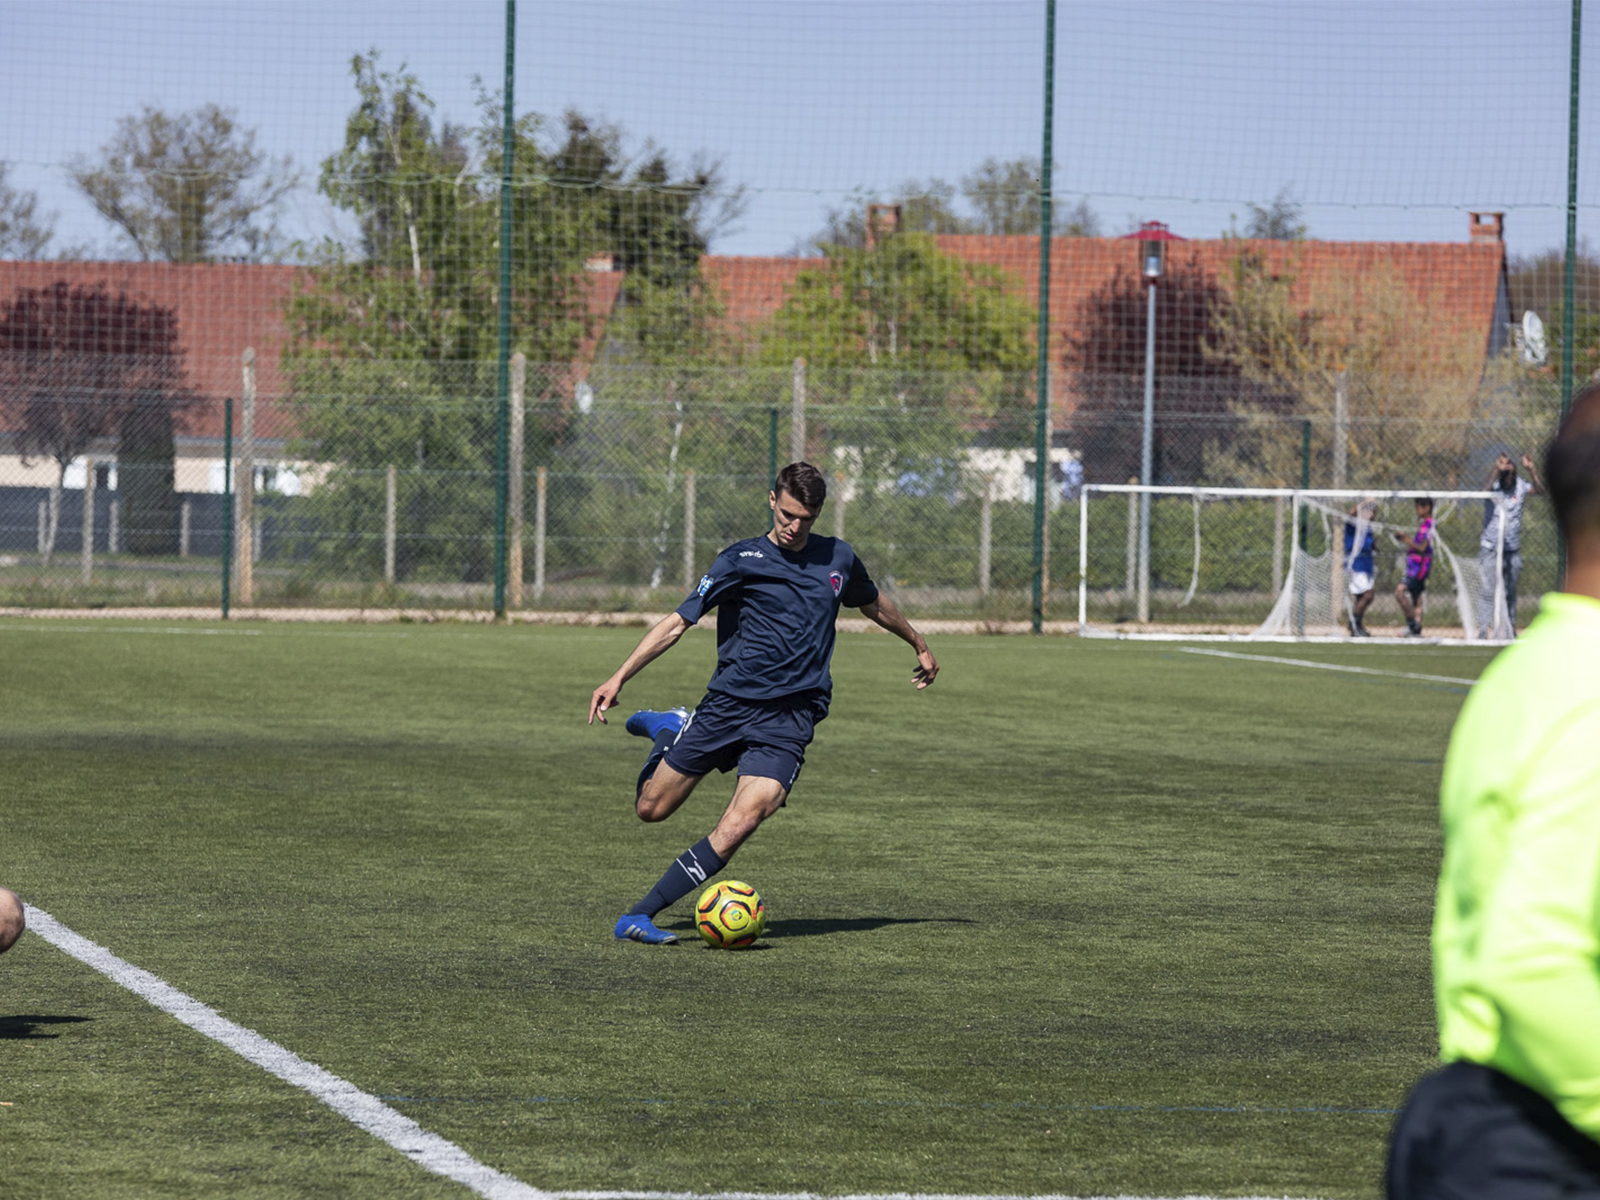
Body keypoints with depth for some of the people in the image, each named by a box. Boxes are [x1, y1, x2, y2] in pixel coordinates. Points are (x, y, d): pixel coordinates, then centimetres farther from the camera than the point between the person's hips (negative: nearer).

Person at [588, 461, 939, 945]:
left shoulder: (838, 559, 9)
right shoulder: (742, 560, -2)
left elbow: (874, 603, 31)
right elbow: (679, 621, -5)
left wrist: (920, 645, 45)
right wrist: (619, 677, -13)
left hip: (789, 718, 1)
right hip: (727, 703, -1)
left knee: (742, 821, -22)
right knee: (651, 809, 5)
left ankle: (639, 917, -19)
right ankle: (669, 728, 38)